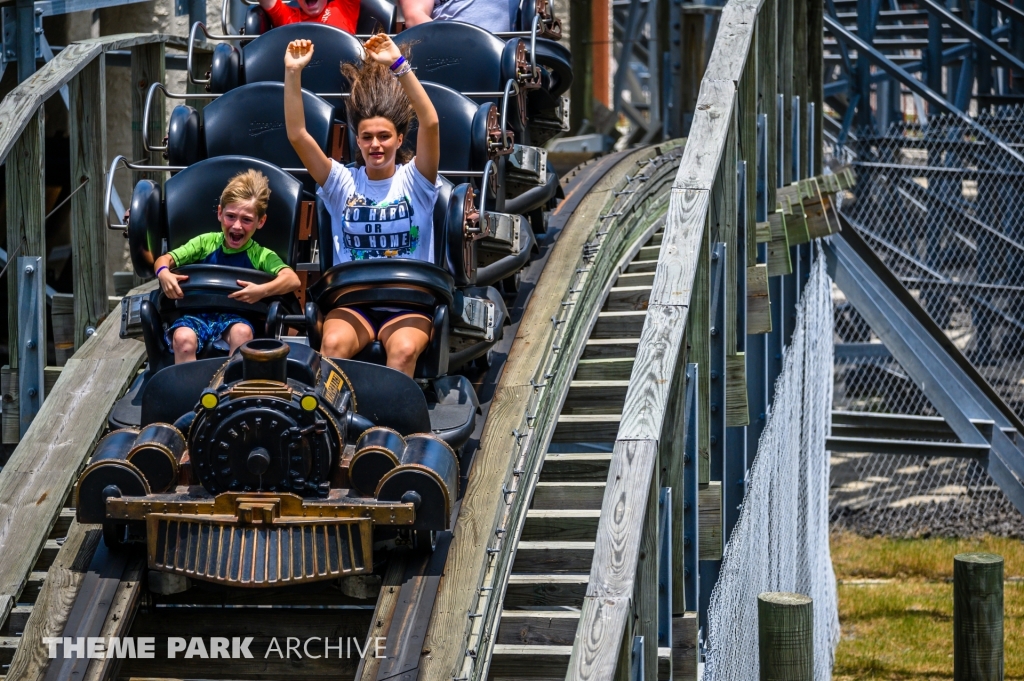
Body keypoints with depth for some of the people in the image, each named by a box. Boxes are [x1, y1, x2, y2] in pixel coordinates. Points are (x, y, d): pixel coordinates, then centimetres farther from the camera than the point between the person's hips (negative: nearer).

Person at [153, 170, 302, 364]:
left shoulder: (261, 255, 7)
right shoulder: (206, 243, 13)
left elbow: (293, 280, -9)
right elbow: (165, 259, 11)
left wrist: (263, 290, -29)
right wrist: (163, 273, -15)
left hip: (235, 318, -1)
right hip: (197, 314, 1)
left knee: (242, 333, -37)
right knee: (183, 338, -33)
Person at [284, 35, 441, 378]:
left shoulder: (414, 181, 1)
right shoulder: (343, 183, 7)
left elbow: (430, 123, -15)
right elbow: (297, 135, -5)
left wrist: (399, 65, -25)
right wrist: (293, 74, -17)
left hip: (408, 305, -1)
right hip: (352, 302, 1)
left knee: (404, 349, -33)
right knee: (334, 344, -30)